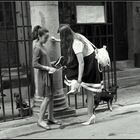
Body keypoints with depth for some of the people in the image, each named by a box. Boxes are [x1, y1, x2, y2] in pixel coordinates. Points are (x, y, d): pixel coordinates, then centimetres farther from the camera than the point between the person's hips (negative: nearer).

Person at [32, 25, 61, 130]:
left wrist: (51, 66, 10)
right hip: (43, 74, -9)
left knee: (51, 96, 11)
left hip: (48, 74, 9)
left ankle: (51, 118, 21)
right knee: (47, 97, -7)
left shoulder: (42, 46, 12)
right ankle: (40, 120, 3)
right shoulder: (37, 48, -15)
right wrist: (48, 68, -18)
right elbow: (35, 64, -20)